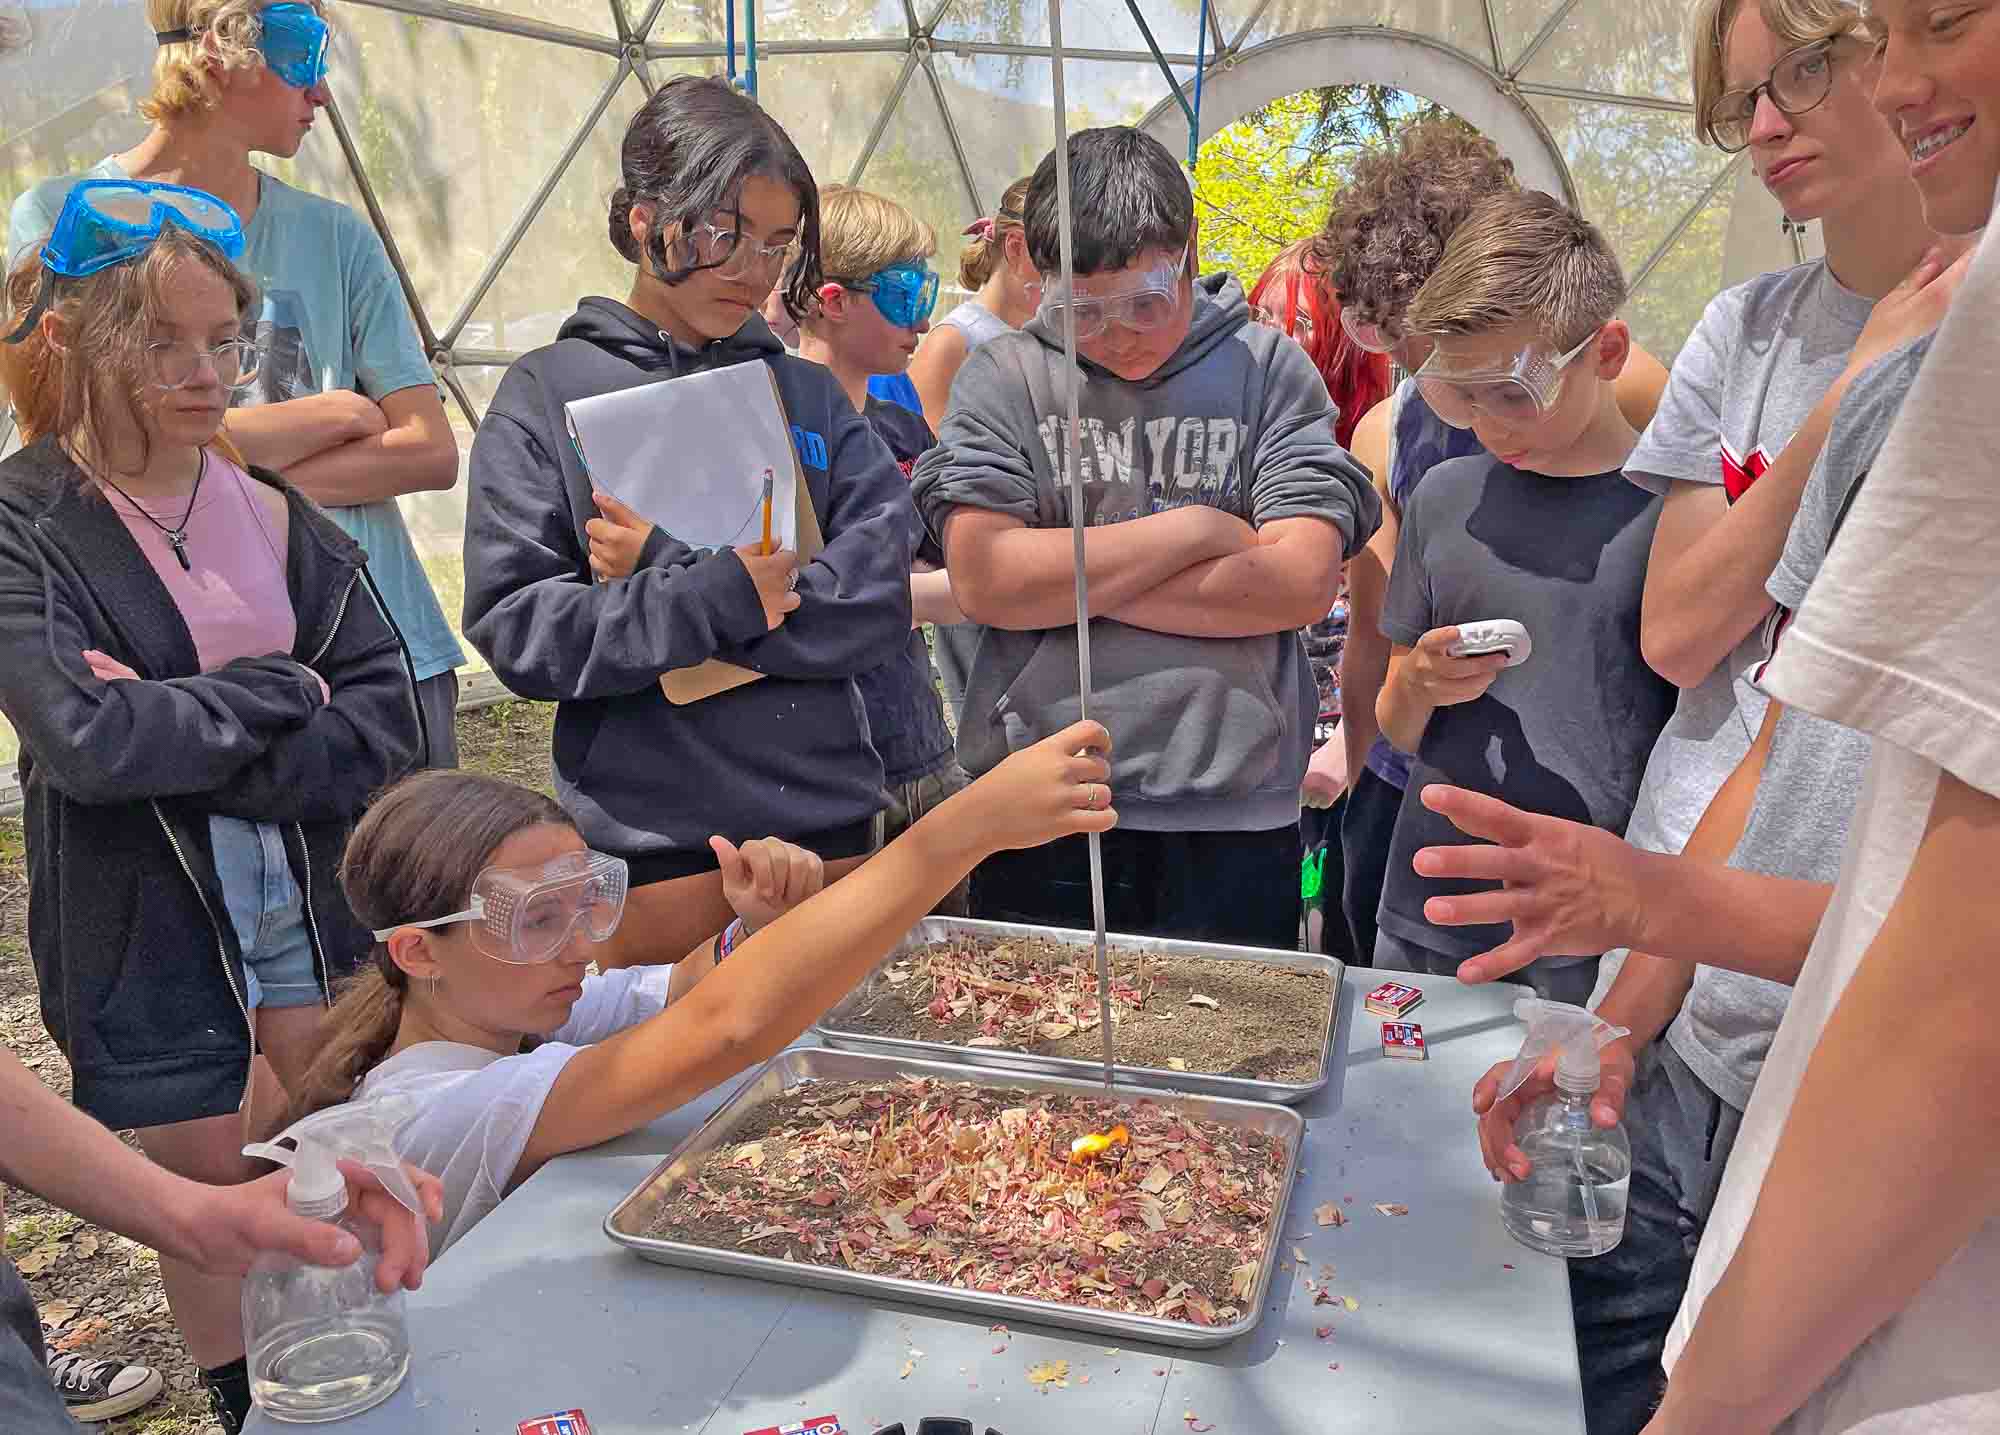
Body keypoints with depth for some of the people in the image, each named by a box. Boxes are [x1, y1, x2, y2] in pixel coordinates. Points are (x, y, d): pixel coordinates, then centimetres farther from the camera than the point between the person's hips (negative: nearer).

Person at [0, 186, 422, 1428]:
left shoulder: (273, 508, -1)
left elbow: (389, 725, -8)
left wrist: (182, 732, -19)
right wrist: (282, 695, -14)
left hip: (319, 904, 3)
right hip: (146, 930, -2)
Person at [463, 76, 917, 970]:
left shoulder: (809, 394, 7)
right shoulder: (549, 393, 0)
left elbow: (879, 603, -6)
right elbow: (516, 628, -9)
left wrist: (656, 587, -13)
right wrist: (717, 595, -20)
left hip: (827, 819, 3)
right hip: (653, 837, -3)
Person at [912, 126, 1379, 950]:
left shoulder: (1269, 370, 1)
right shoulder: (1003, 380, 0)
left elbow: (1303, 583, -10)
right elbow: (982, 580, -13)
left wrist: (1062, 576, -10)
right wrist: (1198, 528, -9)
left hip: (1233, 819, 0)